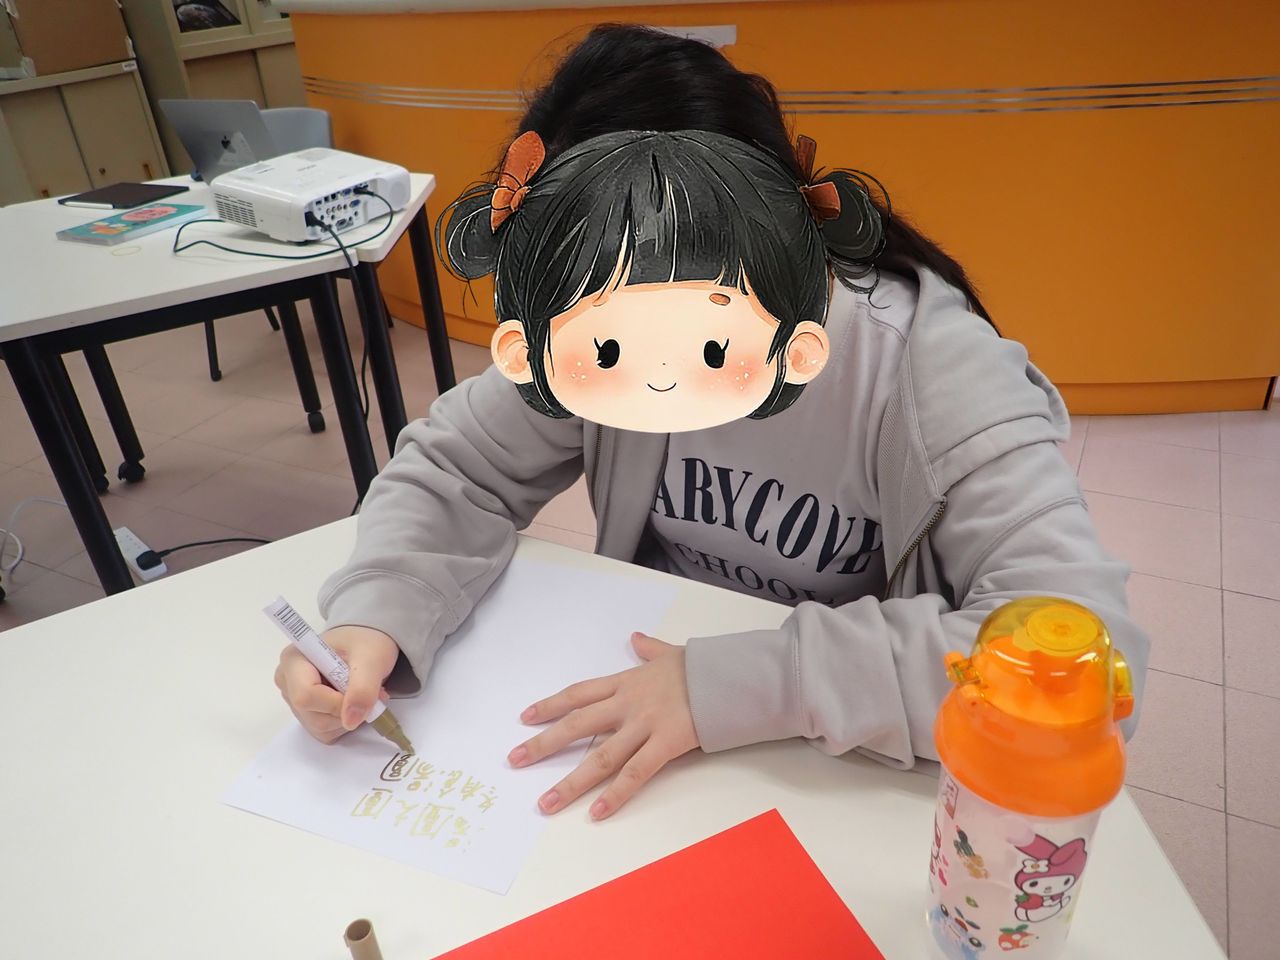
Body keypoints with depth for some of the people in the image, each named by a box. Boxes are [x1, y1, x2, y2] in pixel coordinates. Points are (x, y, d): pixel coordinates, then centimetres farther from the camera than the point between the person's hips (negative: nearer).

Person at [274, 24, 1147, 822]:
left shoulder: (926, 359, -25)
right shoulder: (588, 336, -14)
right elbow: (458, 468, -6)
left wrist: (746, 681, -34)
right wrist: (375, 615, -25)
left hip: (850, 780, 0)